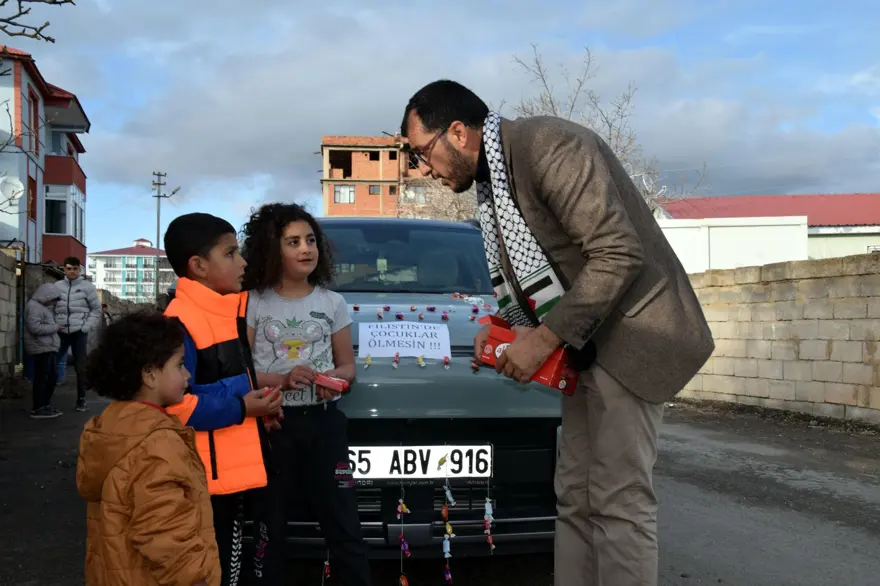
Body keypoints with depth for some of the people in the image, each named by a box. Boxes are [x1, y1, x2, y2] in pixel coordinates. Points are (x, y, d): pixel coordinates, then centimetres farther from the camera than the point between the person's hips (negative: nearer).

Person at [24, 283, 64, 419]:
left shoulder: (44, 307, 19)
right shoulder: (33, 306, -12)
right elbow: (35, 328, -22)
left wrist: (56, 326, 8)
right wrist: (55, 327, -15)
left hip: (48, 347, 10)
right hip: (41, 348, -10)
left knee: (51, 377, 14)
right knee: (42, 377, -7)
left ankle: (46, 405, 22)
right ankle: (38, 409, -3)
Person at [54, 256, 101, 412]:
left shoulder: (87, 286, 0)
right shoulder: (57, 286, 7)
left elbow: (96, 309, 2)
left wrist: (88, 327, -7)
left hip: (79, 332, -2)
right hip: (61, 331, 2)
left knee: (81, 367, 3)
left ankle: (81, 399, 11)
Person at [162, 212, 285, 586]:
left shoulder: (237, 306, 8)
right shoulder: (180, 323, -20)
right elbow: (173, 404, -23)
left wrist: (262, 402, 6)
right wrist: (241, 408, -21)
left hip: (251, 463, 8)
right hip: (213, 472, -8)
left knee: (269, 555, 20)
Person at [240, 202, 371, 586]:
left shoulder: (332, 303, 9)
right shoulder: (253, 304, 1)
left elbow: (347, 367, 13)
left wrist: (335, 377, -11)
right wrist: (282, 380, -19)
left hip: (325, 423, 2)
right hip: (271, 422, -2)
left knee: (343, 528, 2)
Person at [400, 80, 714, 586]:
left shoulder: (549, 146, -18)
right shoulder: (492, 180, 12)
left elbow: (618, 253, -23)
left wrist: (545, 337, -20)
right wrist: (511, 329, 2)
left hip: (631, 333, -9)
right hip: (585, 346, 9)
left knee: (619, 502, -8)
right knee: (576, 499, 11)